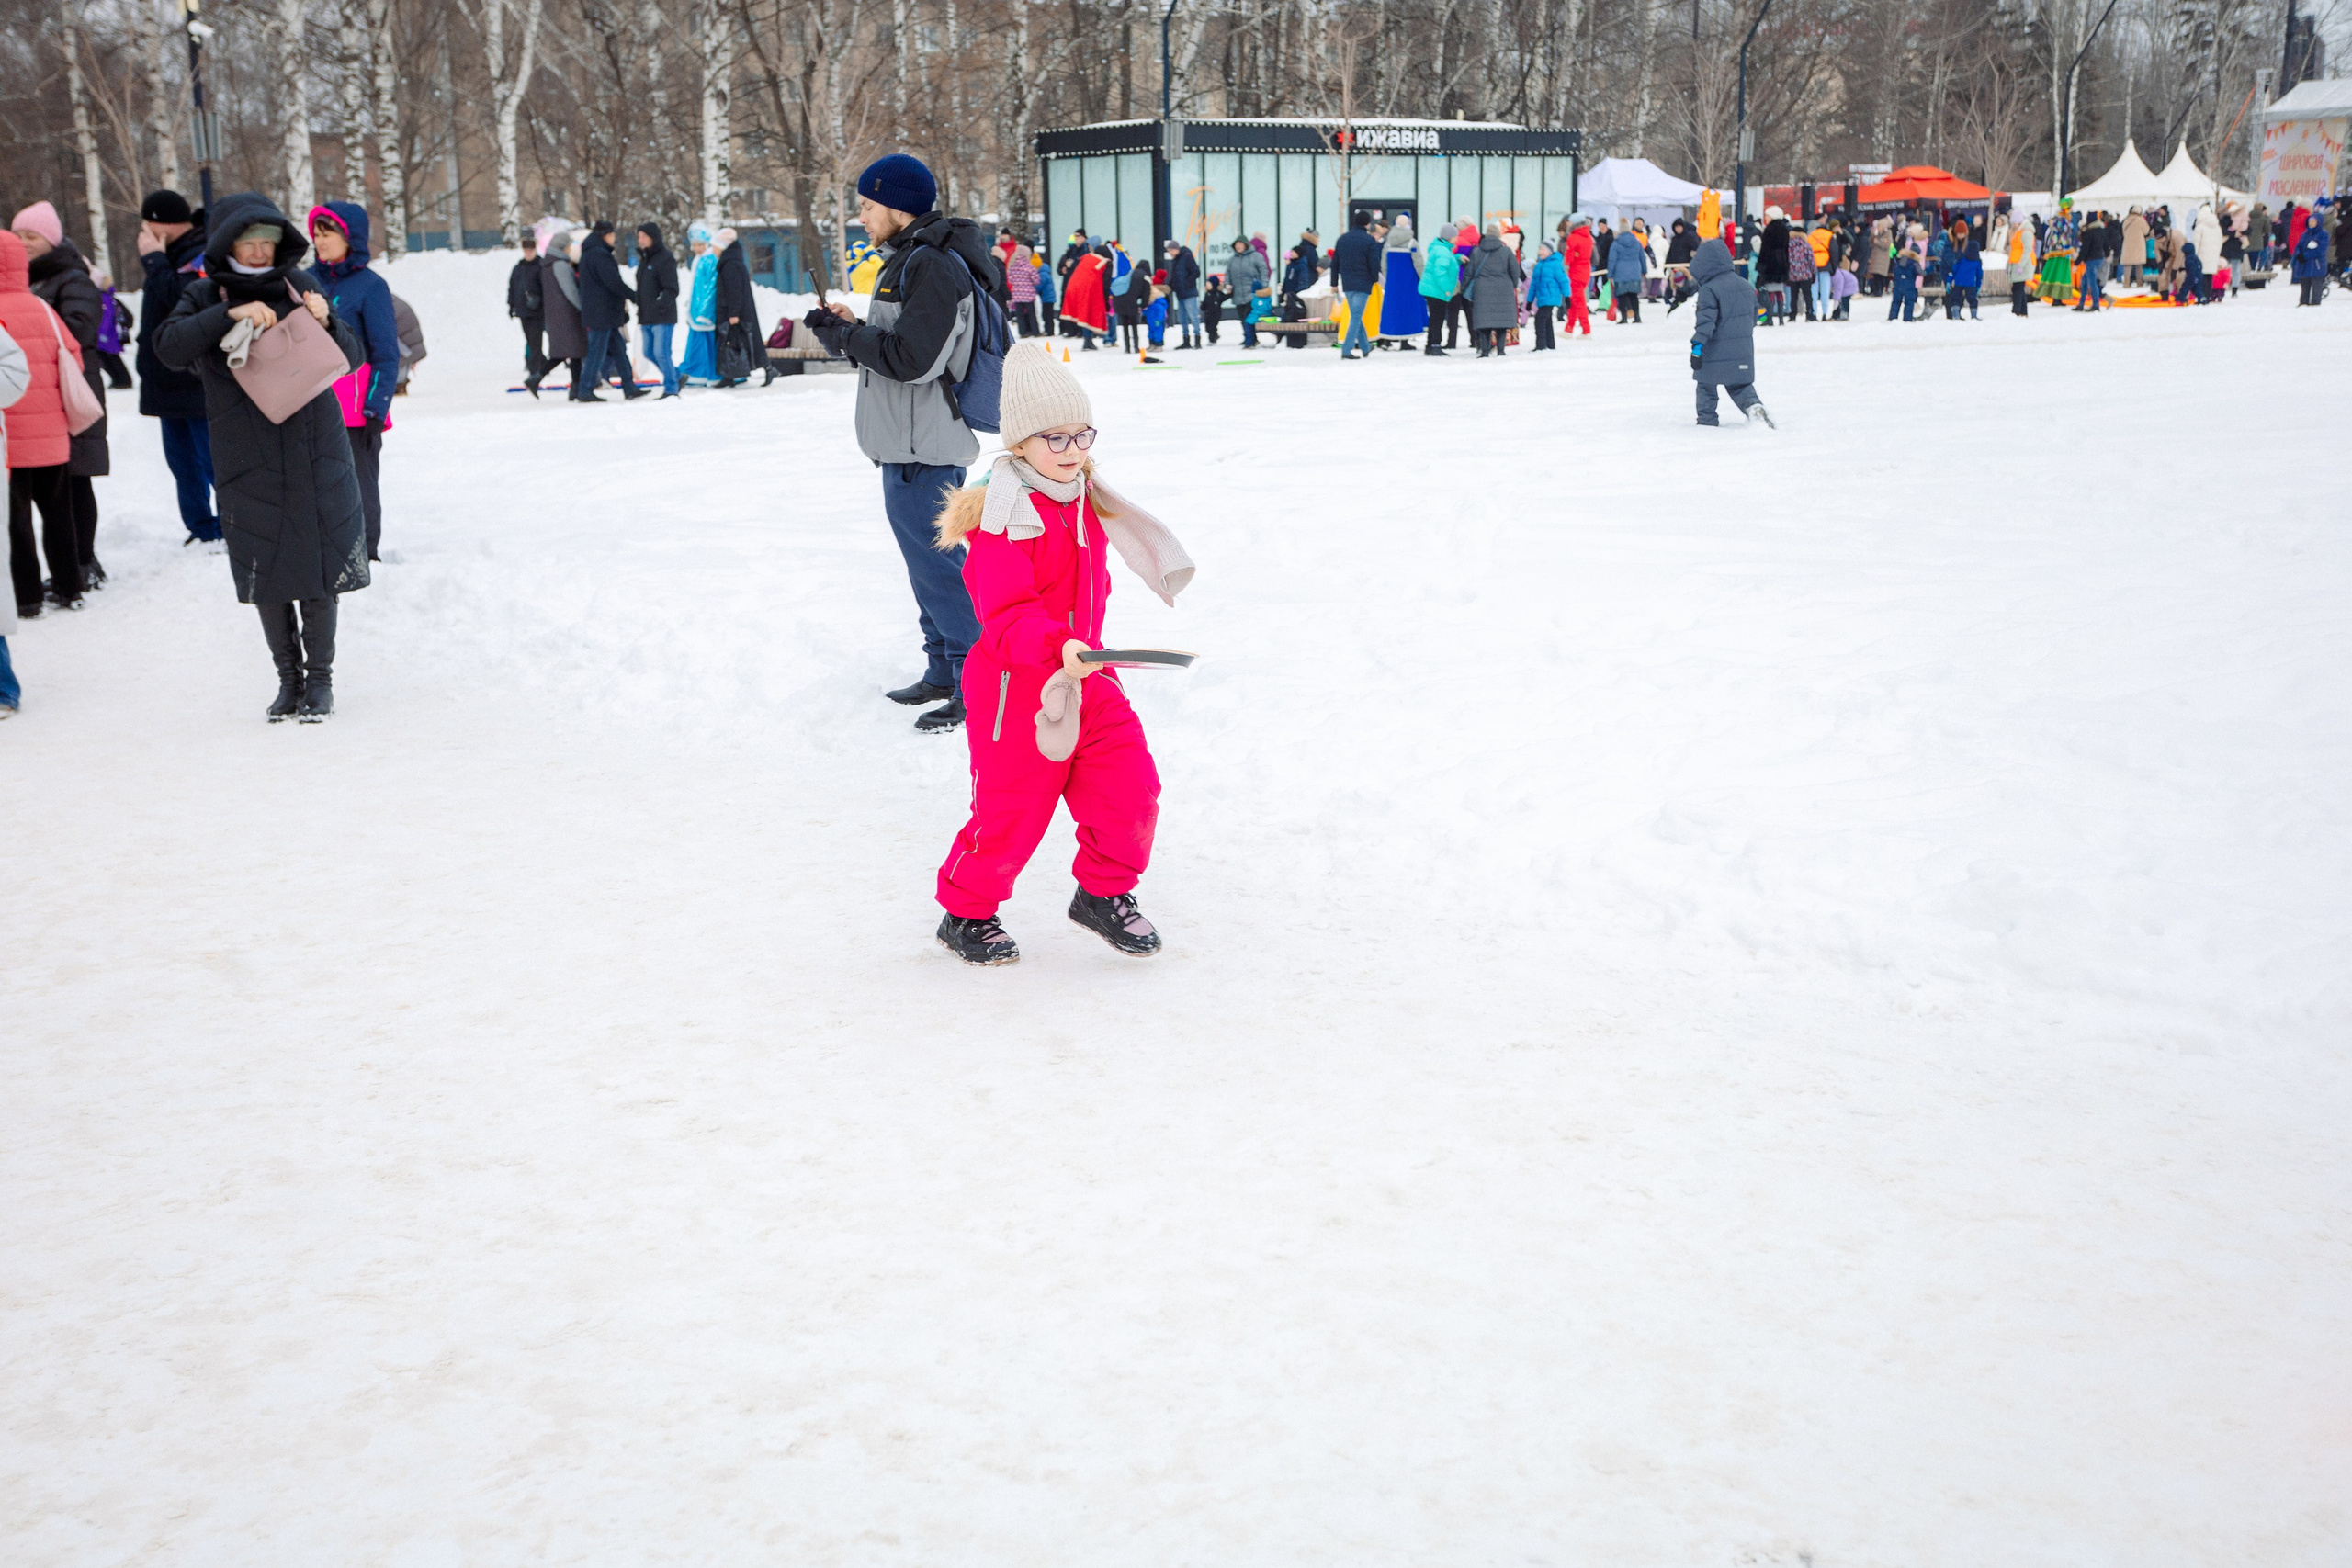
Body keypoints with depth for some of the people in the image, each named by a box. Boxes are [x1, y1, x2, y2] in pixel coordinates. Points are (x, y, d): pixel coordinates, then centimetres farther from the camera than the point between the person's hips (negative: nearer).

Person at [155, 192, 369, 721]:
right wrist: (230, 314, -25)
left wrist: (326, 321, -11)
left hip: (318, 457, 1)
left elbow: (350, 359, 8)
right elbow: (170, 347, -15)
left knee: (321, 570, 2)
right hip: (250, 463, -1)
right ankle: (289, 677, 19)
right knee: (265, 577, 4)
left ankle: (320, 677, 15)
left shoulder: (299, 285, 8)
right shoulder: (206, 296, 3)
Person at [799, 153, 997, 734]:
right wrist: (851, 329, 6)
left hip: (921, 450, -11)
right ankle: (944, 673, 28)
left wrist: (845, 335, -12)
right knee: (927, 560, 17)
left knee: (937, 563, -7)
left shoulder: (932, 267, -18)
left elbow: (909, 358, -23)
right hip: (911, 443, 11)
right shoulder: (909, 259, 16)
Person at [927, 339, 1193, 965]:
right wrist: (1060, 647, -44)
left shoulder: (1084, 500, 8)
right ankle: (966, 912, 25)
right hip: (1017, 693, -7)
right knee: (1011, 812, 2)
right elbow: (1006, 617, -28)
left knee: (1131, 790, 3)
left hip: (1086, 680, 7)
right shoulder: (1004, 518, -19)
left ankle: (1104, 892, 26)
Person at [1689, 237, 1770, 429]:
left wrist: (1697, 346, -24)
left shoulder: (1709, 290, -14)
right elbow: (1753, 317, 19)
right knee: (1740, 384, 14)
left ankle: (1707, 417, 15)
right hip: (1743, 348, 6)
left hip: (1716, 350, -6)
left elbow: (1706, 321, -22)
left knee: (1706, 382, 12)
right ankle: (1753, 404, -11)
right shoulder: (1747, 286, 9)